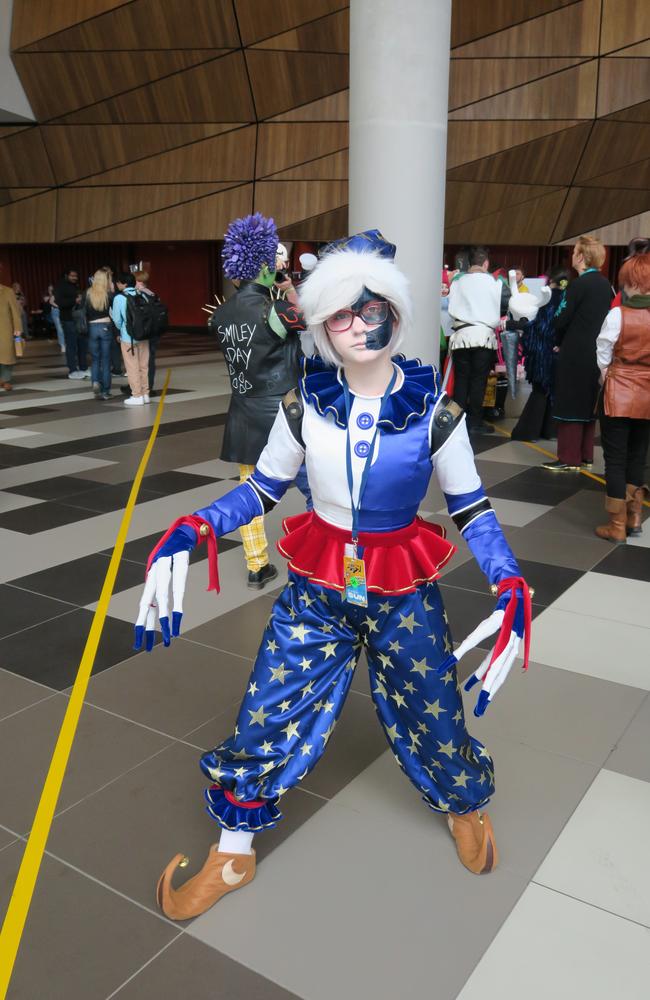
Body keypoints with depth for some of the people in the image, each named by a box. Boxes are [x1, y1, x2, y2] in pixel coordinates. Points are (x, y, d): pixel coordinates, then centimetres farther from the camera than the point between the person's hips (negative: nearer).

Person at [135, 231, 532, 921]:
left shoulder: (434, 410, -12)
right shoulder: (304, 405, -9)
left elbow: (472, 508, -5)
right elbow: (263, 489, 0)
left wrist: (511, 588, -19)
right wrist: (192, 530, -16)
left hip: (403, 593, -1)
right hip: (316, 587, 1)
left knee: (434, 722, 11)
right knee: (264, 719, 4)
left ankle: (467, 806, 49)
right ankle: (232, 855, 32)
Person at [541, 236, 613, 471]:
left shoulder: (579, 284, -14)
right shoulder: (605, 284, 10)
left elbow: (561, 320, -14)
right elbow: (602, 317, 14)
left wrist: (558, 343, 4)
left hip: (576, 354, -8)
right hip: (596, 354, 8)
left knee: (570, 405, -2)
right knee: (588, 404, 14)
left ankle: (569, 459, 0)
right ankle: (585, 456, 21)